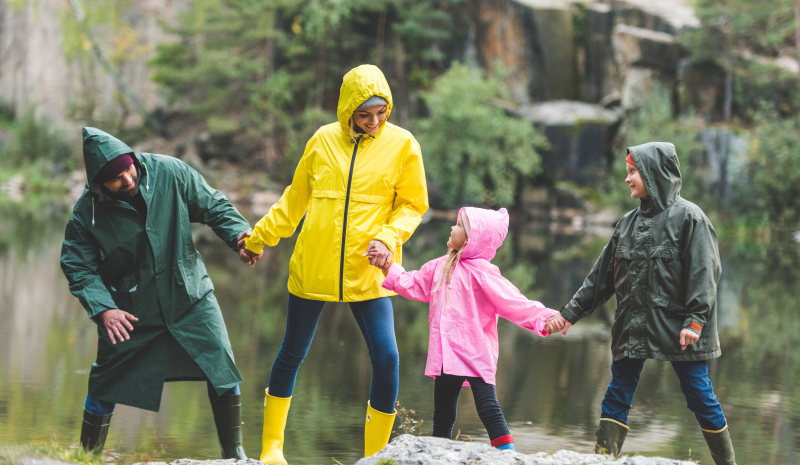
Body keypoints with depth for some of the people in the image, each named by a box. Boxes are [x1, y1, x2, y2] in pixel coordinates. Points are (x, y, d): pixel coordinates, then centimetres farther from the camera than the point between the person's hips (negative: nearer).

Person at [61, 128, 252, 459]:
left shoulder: (168, 172, -13)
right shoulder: (86, 213, -16)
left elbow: (214, 207, -2)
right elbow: (80, 269, -8)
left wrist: (239, 234, -20)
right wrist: (102, 308, -23)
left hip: (190, 296, 1)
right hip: (129, 311, -1)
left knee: (222, 369, -5)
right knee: (105, 387, 2)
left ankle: (234, 453, 12)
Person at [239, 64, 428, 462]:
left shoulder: (401, 144, -1)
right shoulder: (324, 140, 4)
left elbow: (413, 205, 6)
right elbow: (294, 199, 15)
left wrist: (389, 238, -11)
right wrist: (259, 237, 17)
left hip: (367, 274, -1)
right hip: (313, 267, 1)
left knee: (386, 359, -12)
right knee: (292, 354, 10)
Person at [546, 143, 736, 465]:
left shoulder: (688, 217, -4)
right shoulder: (629, 222, 14)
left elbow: (703, 272, -11)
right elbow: (602, 275, 17)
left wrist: (695, 320, -20)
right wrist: (570, 313, 13)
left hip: (676, 328, -6)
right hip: (633, 328, 6)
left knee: (700, 397, -1)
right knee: (616, 398, 2)